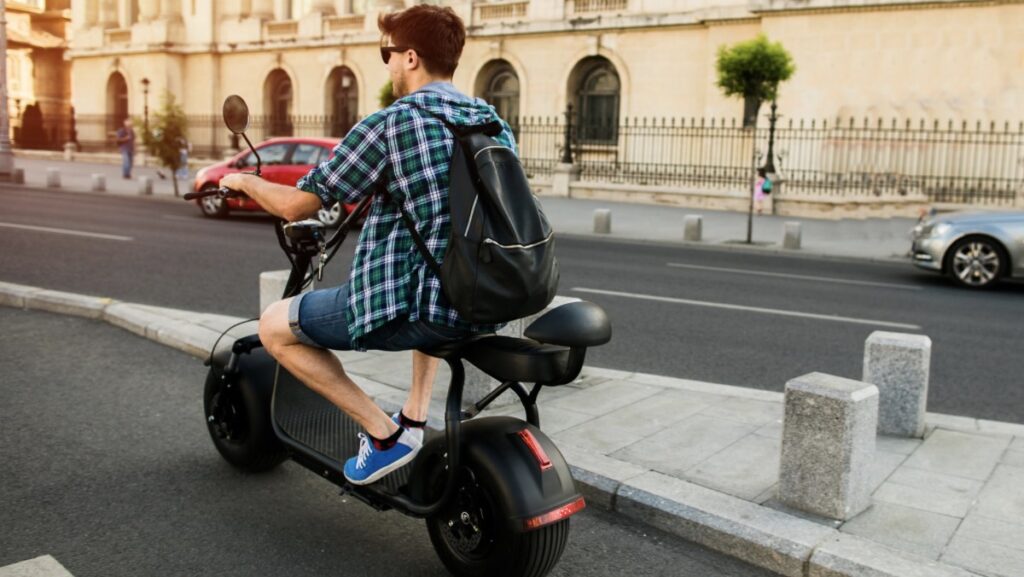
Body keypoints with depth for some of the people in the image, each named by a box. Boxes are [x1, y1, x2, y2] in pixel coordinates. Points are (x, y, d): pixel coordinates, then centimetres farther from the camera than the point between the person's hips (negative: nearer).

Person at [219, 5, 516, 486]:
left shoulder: (389, 125, -11)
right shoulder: (496, 126, 9)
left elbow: (295, 206, -5)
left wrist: (243, 181, 15)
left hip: (410, 309, -7)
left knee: (274, 327, 11)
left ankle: (384, 433, 5)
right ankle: (415, 415, 32)